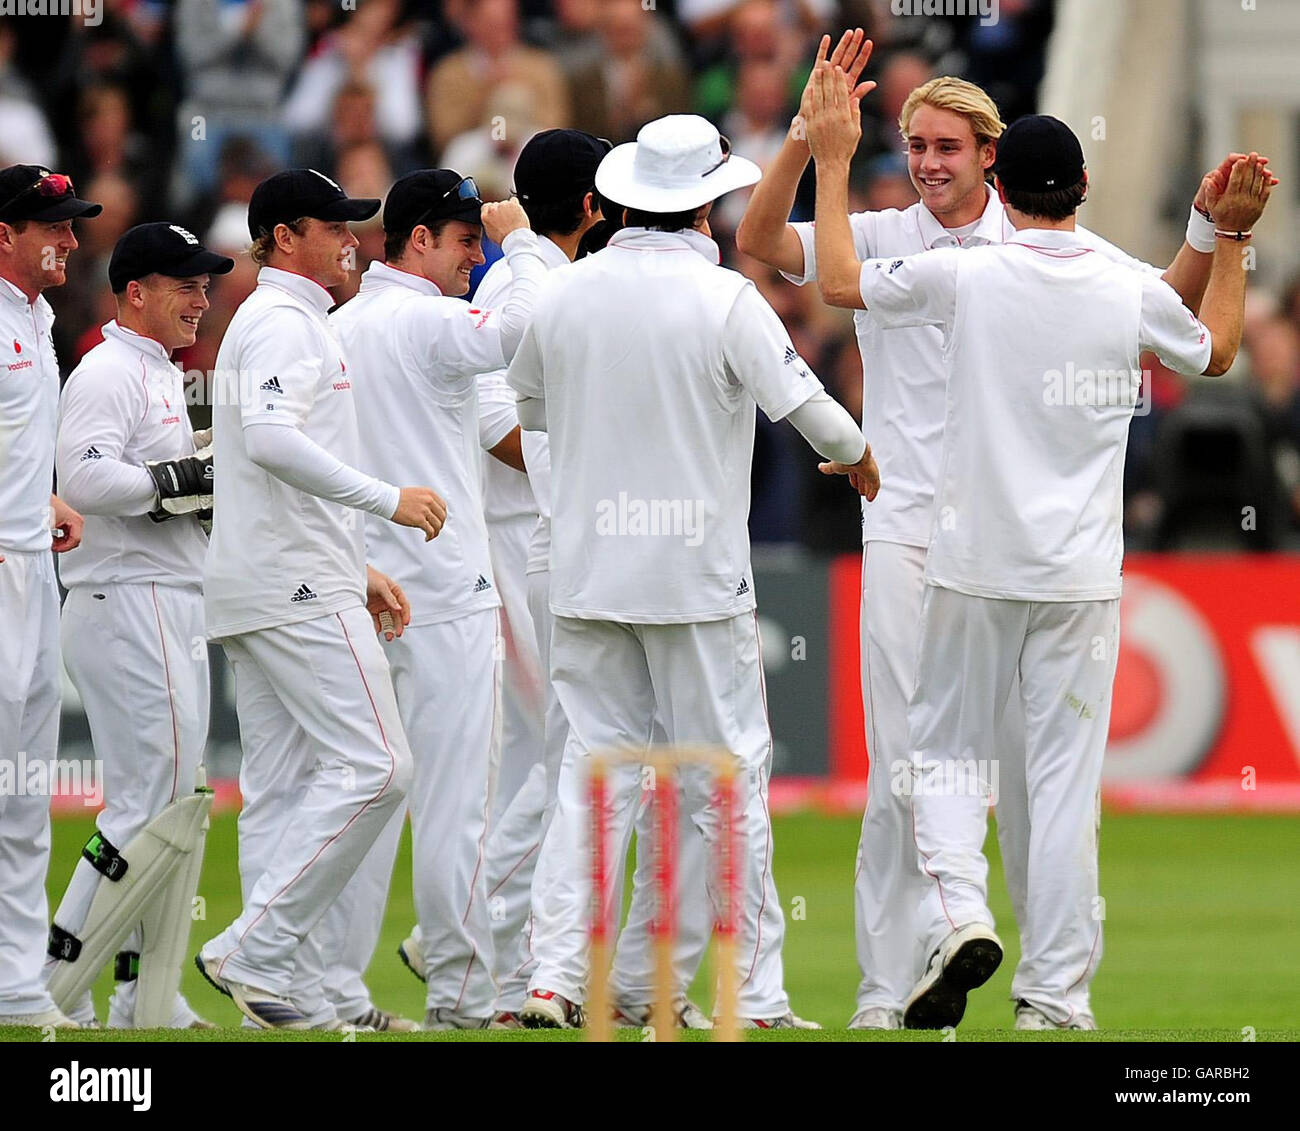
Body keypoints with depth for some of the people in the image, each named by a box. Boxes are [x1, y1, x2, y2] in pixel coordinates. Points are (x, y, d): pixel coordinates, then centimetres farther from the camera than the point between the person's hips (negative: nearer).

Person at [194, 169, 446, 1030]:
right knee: (374, 766, -14)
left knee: (283, 788, 6)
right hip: (296, 588, -11)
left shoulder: (286, 324, 25)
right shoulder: (284, 322, -9)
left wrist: (359, 571, 24)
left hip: (256, 592, 11)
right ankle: (255, 951, -16)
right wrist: (386, 499, -25)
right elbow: (271, 440, -26)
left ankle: (288, 990, 4)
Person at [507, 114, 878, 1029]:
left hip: (586, 568, 4)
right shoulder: (724, 299, -11)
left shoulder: (567, 293, 3)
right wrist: (860, 460, 13)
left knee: (593, 766, 8)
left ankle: (557, 972, 0)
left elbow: (529, 406, 18)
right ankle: (755, 993, 5)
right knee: (728, 778, 3)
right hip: (697, 572, -4)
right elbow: (807, 406, -8)